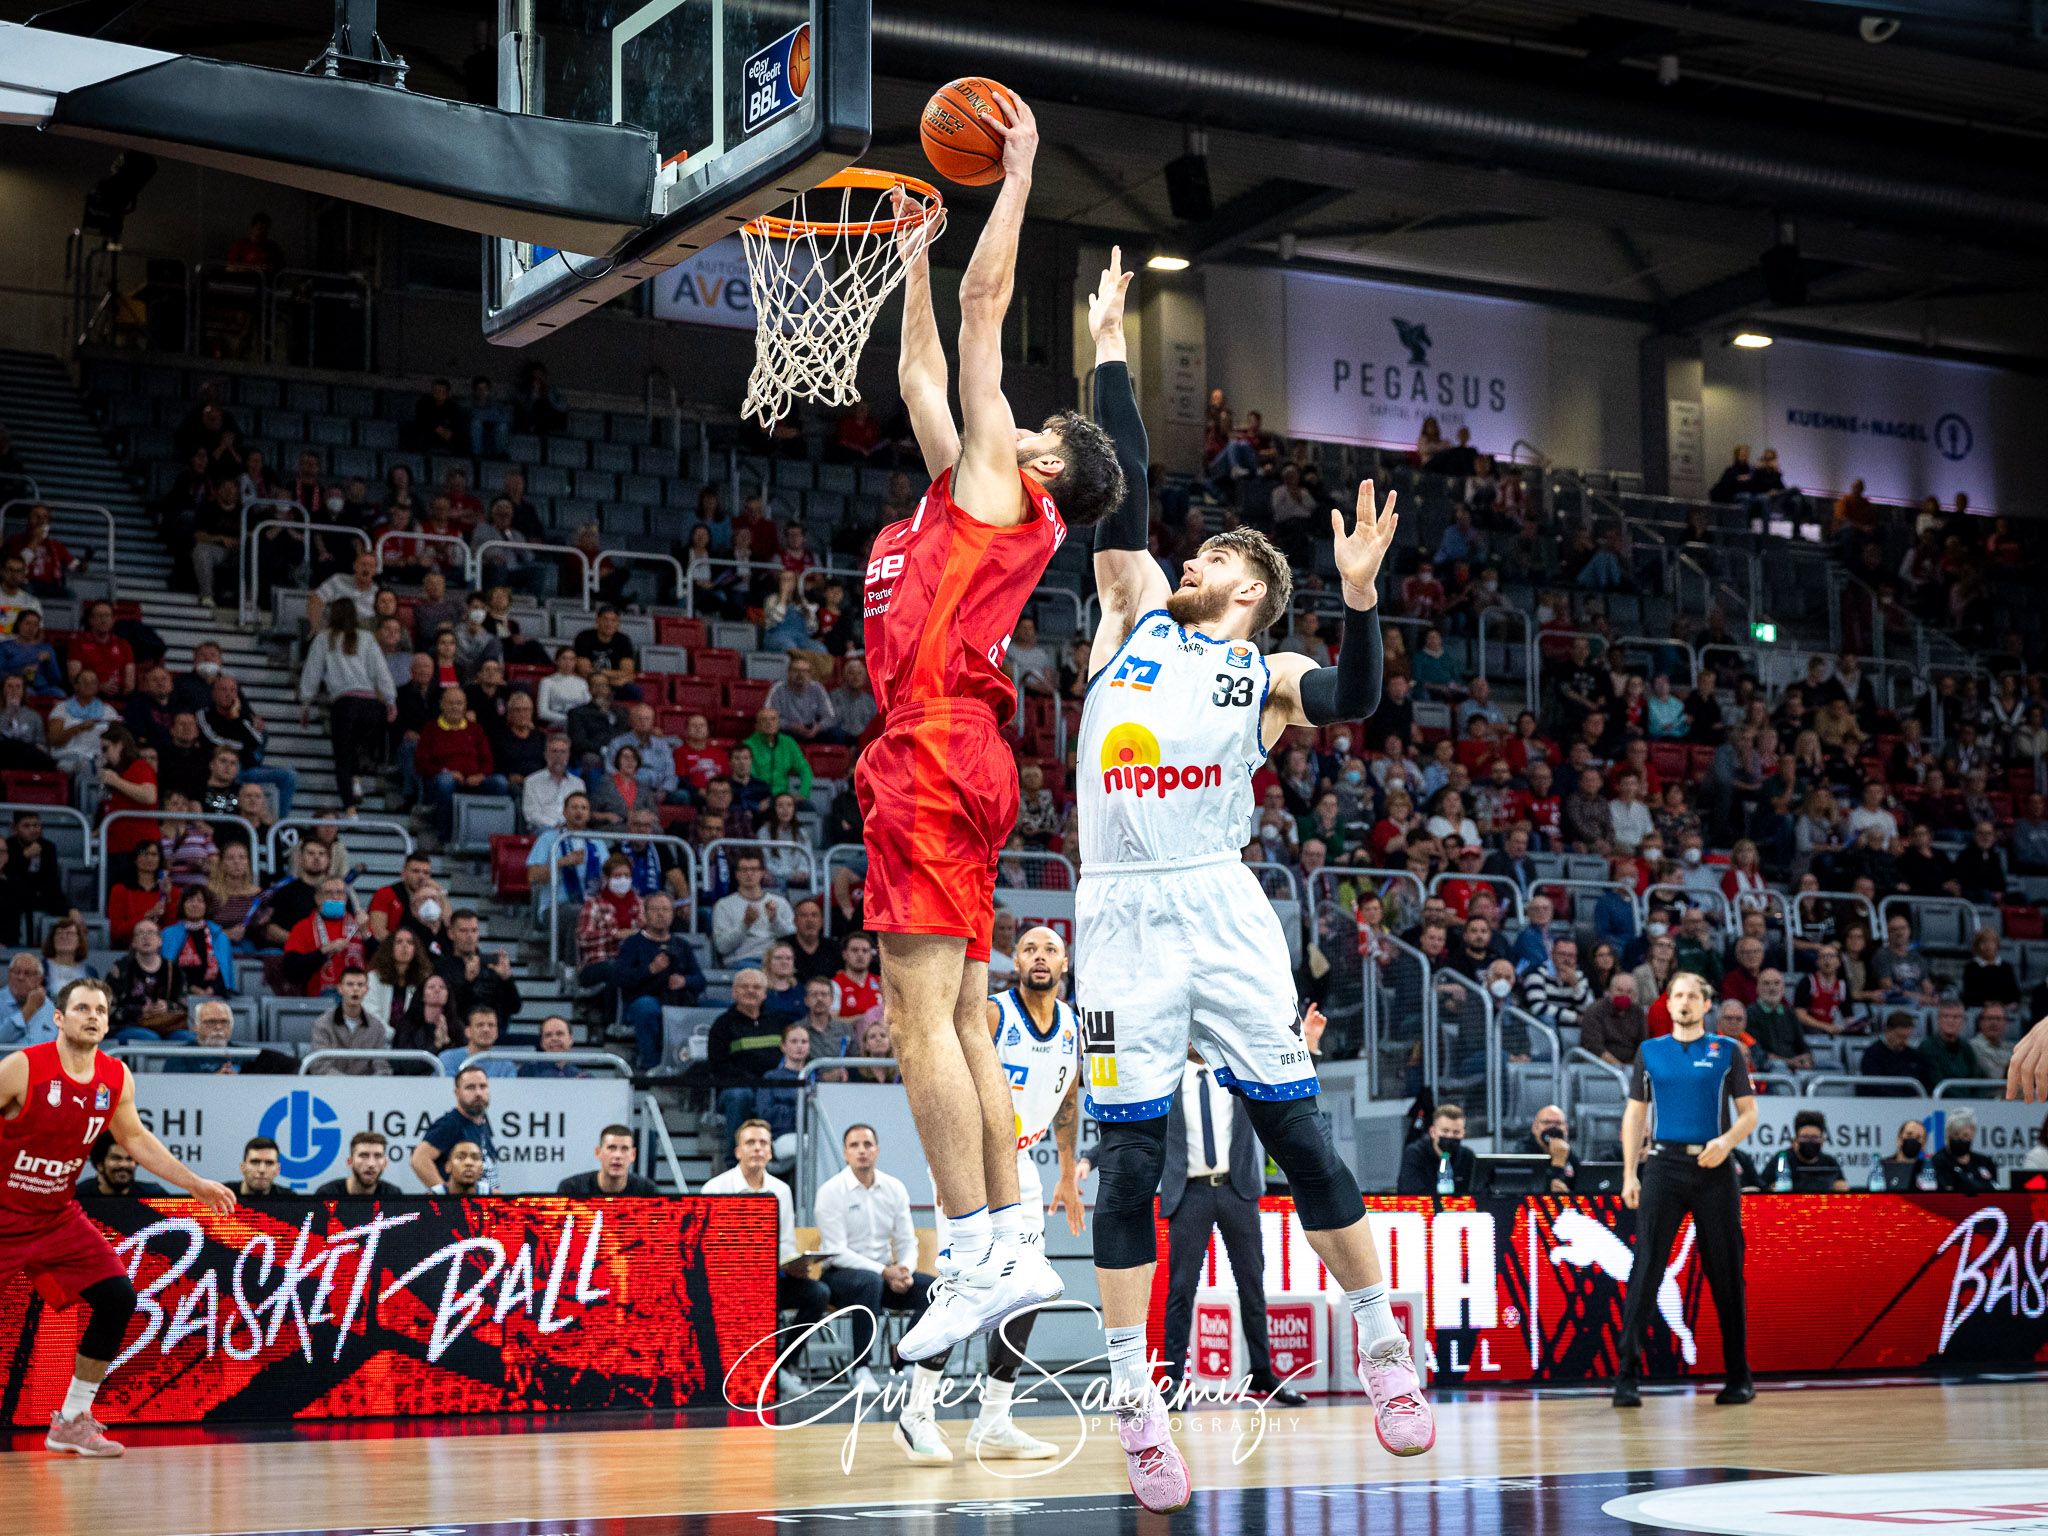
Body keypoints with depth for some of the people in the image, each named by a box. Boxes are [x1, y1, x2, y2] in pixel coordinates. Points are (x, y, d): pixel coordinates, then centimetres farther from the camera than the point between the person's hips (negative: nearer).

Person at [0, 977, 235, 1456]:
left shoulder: (116, 1079, -1)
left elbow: (135, 1138, 15)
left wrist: (194, 1184, 12)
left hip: (58, 1216, 6)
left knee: (117, 1299, -3)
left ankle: (71, 1421, 9)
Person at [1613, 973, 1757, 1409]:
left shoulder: (1727, 1051, 8)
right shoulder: (1650, 1052, 11)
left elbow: (1749, 1112, 7)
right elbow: (1635, 1114, 13)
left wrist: (1727, 1141, -14)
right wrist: (1629, 1174, 4)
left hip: (1714, 1169, 0)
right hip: (1665, 1166, 0)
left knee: (1726, 1271, 4)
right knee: (1645, 1267, -10)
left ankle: (1739, 1377, 15)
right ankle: (1627, 1377, -12)